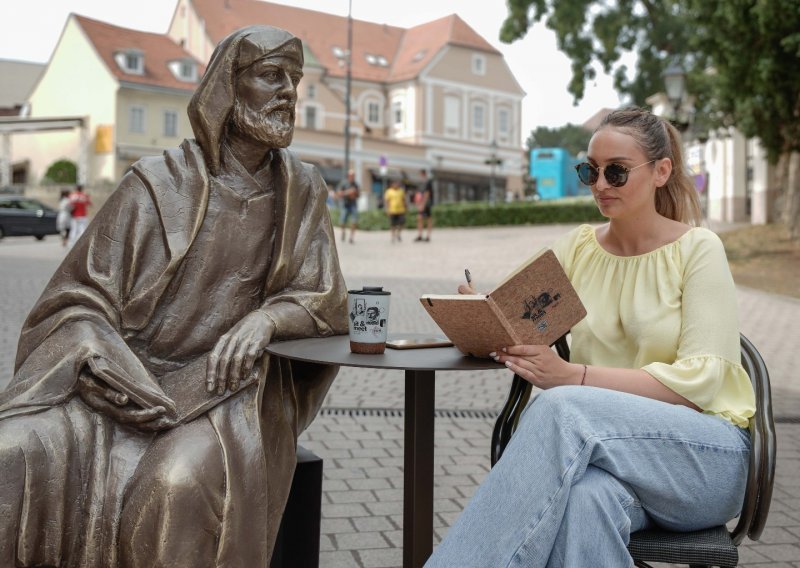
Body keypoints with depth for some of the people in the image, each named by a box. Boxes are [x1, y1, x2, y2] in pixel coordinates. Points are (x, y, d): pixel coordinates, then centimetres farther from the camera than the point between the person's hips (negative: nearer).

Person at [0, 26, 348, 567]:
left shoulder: (301, 191, 7)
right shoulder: (157, 183, 0)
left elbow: (324, 299, 5)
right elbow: (79, 299, -1)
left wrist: (264, 319, -18)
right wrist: (104, 365, -23)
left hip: (223, 386, 0)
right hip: (125, 379, 0)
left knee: (180, 484, -33)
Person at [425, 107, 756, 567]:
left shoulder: (697, 249, -3)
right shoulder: (577, 248, 9)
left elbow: (700, 379, -12)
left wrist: (573, 377, -24)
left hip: (706, 453, -2)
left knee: (562, 407, -33)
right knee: (585, 498, -38)